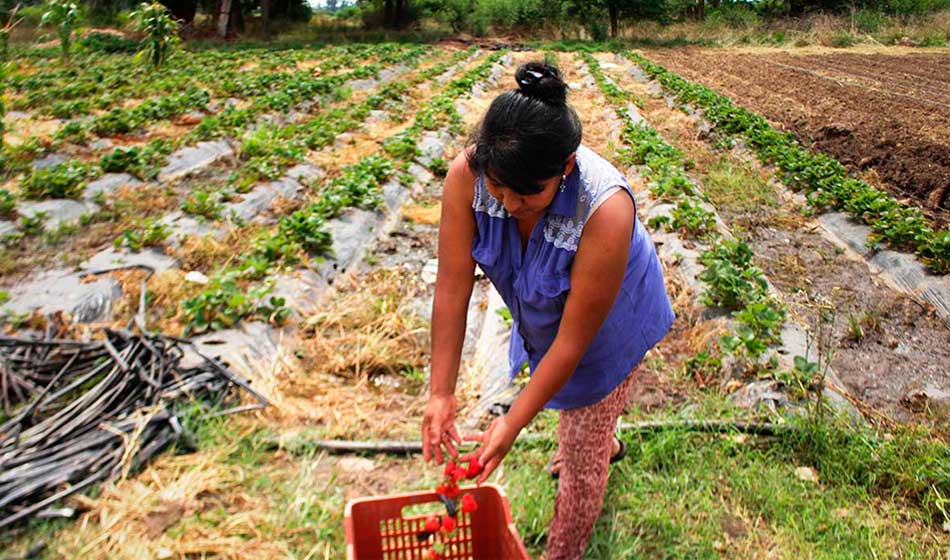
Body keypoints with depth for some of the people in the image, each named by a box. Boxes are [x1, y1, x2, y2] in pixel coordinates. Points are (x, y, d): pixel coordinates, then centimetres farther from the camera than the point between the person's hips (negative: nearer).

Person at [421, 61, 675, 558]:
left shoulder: (606, 211, -44)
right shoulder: (467, 173, -33)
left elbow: (575, 340, -34)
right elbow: (452, 288, -28)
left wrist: (513, 424, -28)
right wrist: (440, 393, -25)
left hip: (607, 321, -5)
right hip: (540, 310, 5)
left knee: (582, 458, 10)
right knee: (568, 394, 34)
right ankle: (604, 442, 70)